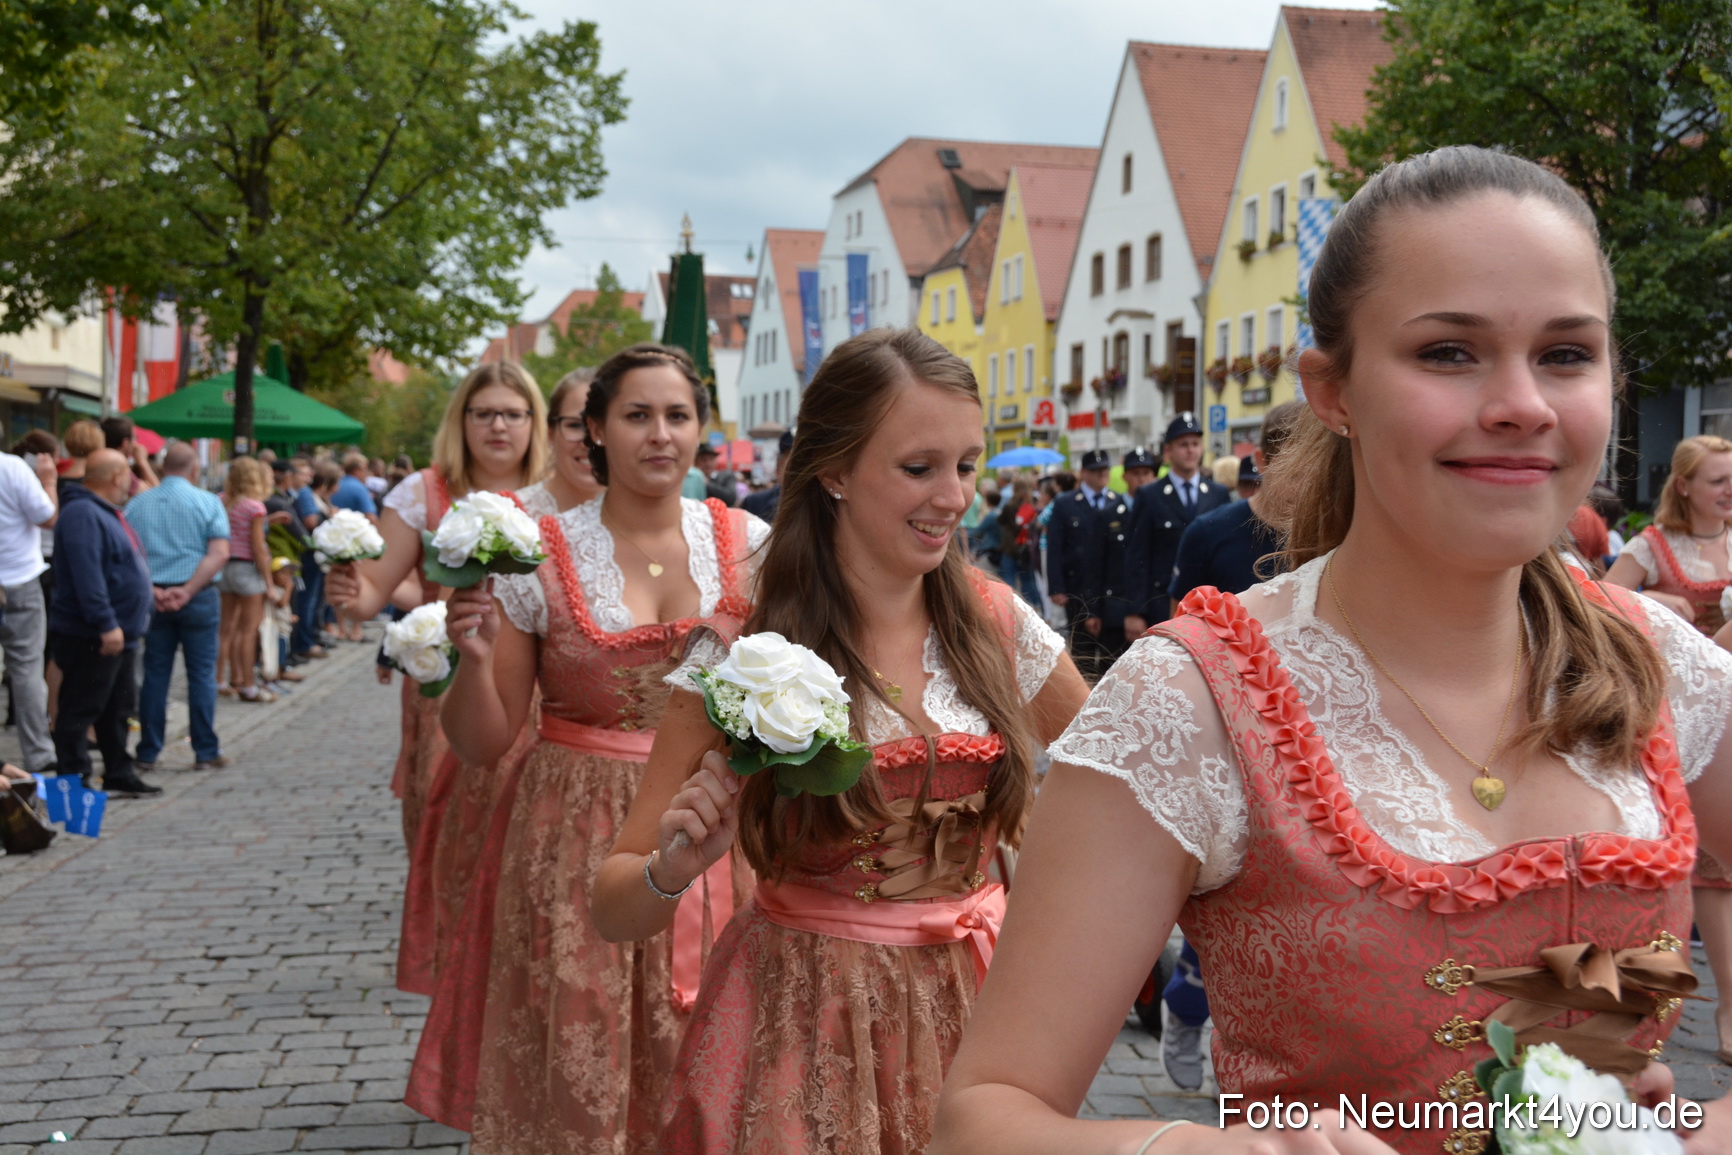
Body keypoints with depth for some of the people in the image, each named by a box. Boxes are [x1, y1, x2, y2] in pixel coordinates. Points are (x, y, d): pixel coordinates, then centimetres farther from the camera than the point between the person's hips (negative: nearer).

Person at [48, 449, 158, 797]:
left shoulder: (106, 513, 16)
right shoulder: (82, 514, -18)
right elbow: (86, 576, -26)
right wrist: (106, 625, -28)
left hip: (119, 634, 11)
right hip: (89, 638, -11)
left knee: (118, 710, 16)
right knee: (80, 711, -3)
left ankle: (119, 775, 23)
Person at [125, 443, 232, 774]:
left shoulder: (137, 504, 6)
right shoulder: (208, 502, -2)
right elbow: (219, 553, -13)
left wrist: (153, 590, -9)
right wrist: (187, 591, -16)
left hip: (153, 599, 3)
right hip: (199, 598, -3)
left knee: (154, 675, 9)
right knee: (202, 675, 4)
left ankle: (148, 753, 12)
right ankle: (206, 752, 6)